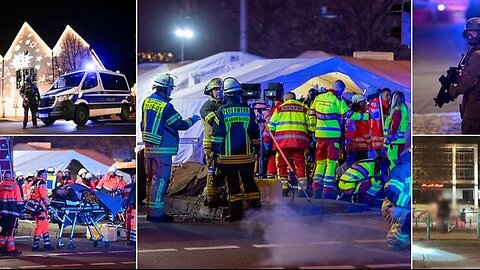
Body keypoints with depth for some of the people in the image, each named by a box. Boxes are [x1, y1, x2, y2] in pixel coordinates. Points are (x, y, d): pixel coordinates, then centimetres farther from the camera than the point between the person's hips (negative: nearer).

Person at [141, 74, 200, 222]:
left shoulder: (147, 102, 7)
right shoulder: (166, 107, -17)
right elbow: (180, 125, -10)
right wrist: (192, 120, 7)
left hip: (148, 147, 8)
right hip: (162, 149, -8)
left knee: (151, 179, 14)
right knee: (160, 180, -5)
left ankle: (151, 210, 20)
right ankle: (156, 213, -5)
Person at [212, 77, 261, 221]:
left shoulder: (221, 111, -7)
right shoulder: (248, 110, 1)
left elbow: (217, 133, -6)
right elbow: (255, 132, 8)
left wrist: (215, 150, 1)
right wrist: (257, 147, 20)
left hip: (228, 156, -2)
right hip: (247, 155, 2)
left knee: (233, 184, 2)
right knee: (249, 182, 13)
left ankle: (236, 211, 1)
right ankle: (255, 206, 15)